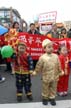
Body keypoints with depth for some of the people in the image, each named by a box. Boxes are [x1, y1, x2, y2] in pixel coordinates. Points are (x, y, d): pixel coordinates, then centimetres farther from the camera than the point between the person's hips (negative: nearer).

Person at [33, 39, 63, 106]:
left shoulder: (56, 56, -3)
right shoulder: (42, 57, -14)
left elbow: (58, 65, 8)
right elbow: (39, 66, -3)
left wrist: (60, 72, 15)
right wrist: (35, 71, 3)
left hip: (54, 77, 3)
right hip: (46, 77, -3)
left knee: (53, 88, 14)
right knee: (45, 88, 12)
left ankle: (52, 98, 31)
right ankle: (45, 98, 30)